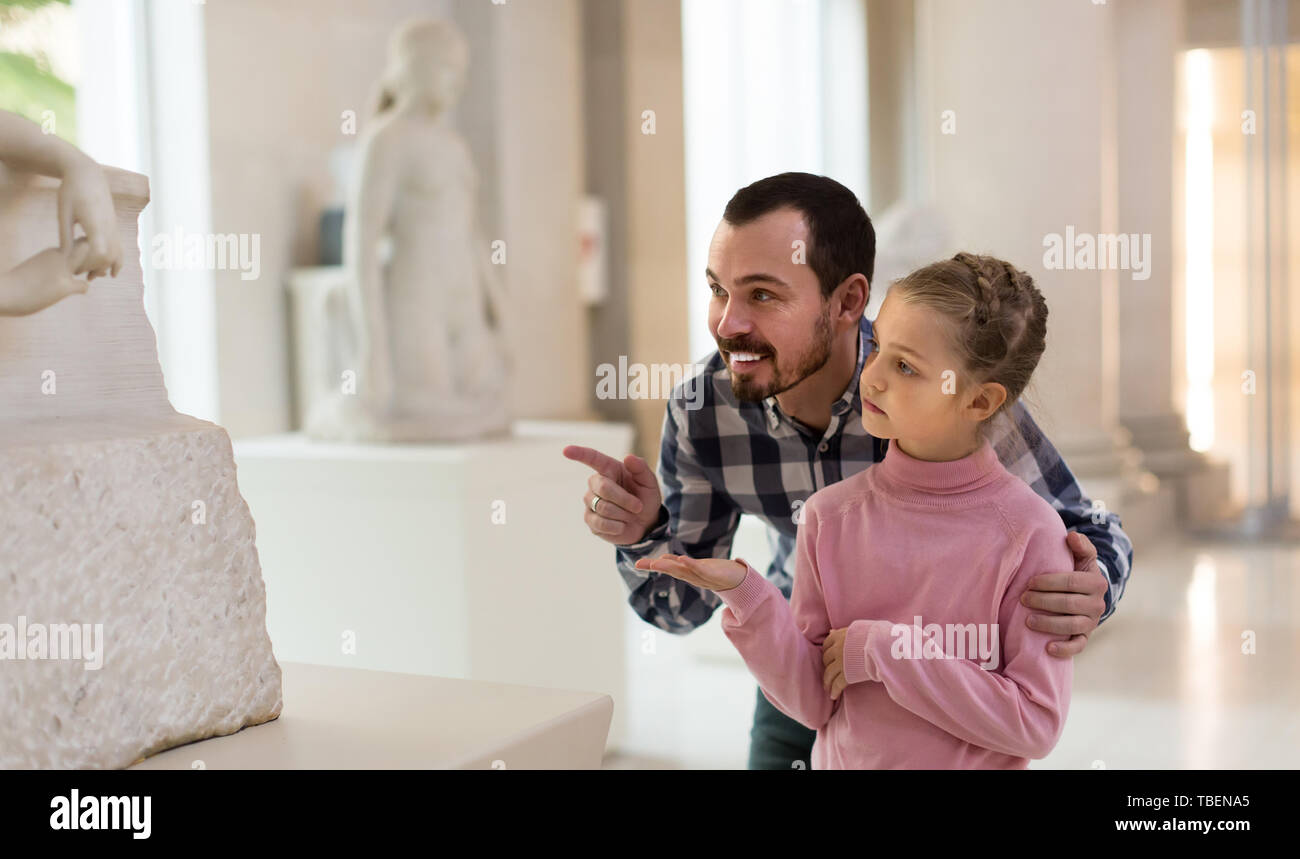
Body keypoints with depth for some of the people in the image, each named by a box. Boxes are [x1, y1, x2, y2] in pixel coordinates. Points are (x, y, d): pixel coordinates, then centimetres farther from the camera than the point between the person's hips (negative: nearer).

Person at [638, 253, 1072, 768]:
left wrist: (885, 650, -22)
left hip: (975, 762, -2)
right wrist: (745, 595, -25)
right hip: (843, 761, 2)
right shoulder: (830, 514, -10)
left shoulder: (1030, 532, -18)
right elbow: (813, 703, -11)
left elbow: (1037, 725, -18)